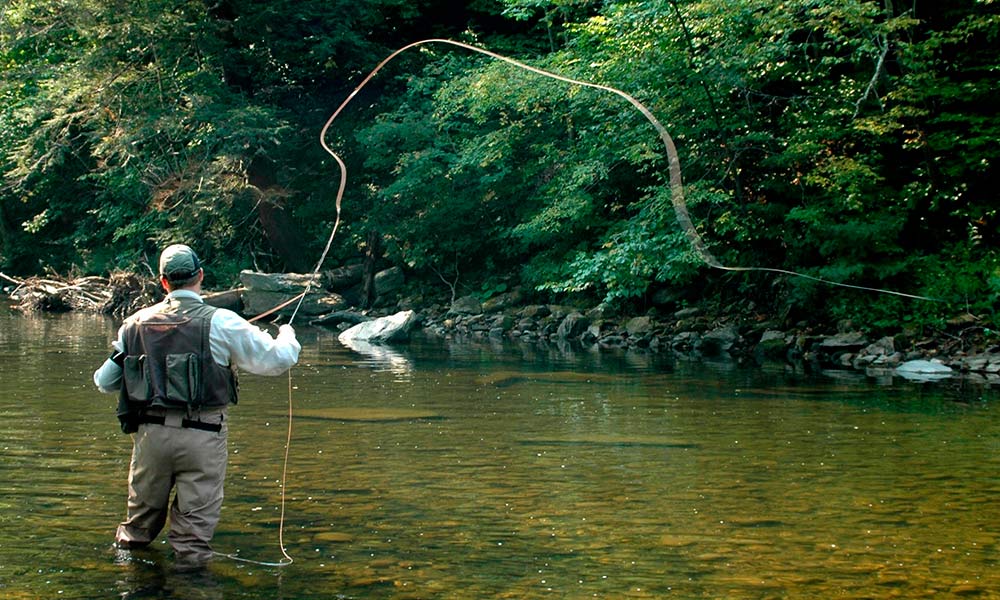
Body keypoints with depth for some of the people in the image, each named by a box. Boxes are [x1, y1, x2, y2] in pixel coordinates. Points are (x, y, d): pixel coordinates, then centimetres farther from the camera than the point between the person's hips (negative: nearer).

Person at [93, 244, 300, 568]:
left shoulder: (135, 323, 5)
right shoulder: (220, 322, -8)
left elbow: (105, 382, 13)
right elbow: (275, 359, -4)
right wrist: (287, 335, 18)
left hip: (150, 432, 4)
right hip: (201, 436, -4)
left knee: (143, 513, 19)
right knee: (196, 516, 5)